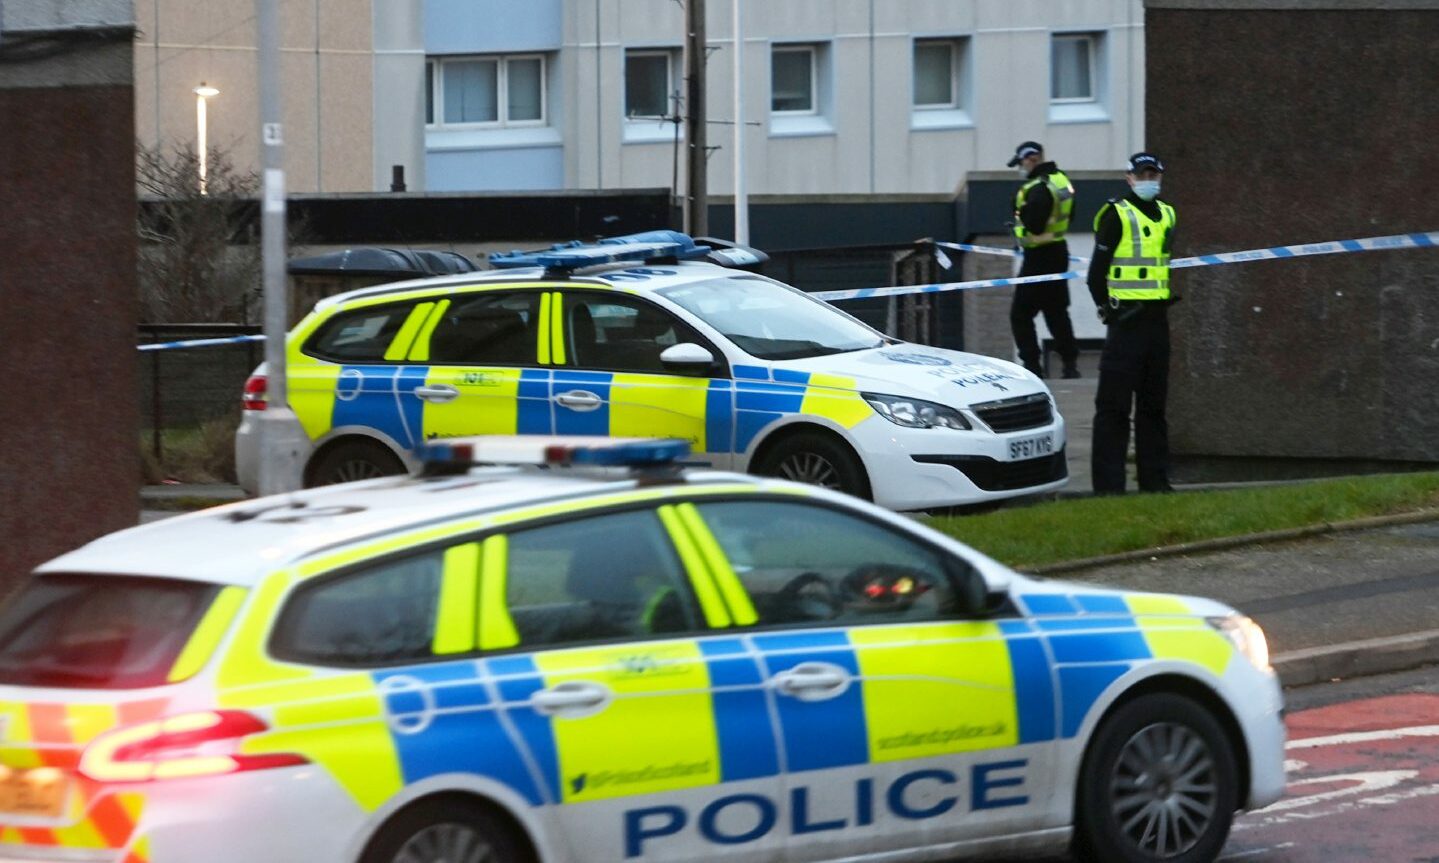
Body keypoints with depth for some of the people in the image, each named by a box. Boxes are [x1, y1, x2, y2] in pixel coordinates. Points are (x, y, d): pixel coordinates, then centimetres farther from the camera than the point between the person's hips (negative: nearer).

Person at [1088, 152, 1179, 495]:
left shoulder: (1167, 215, 14)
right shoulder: (1116, 215, -7)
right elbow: (1097, 271, -8)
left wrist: (1174, 294, 17)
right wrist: (1107, 309, -10)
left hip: (1157, 319, 7)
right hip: (1126, 319, -7)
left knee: (1154, 402, 13)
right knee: (1114, 403, -6)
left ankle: (1154, 477, 19)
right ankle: (1108, 482, -6)